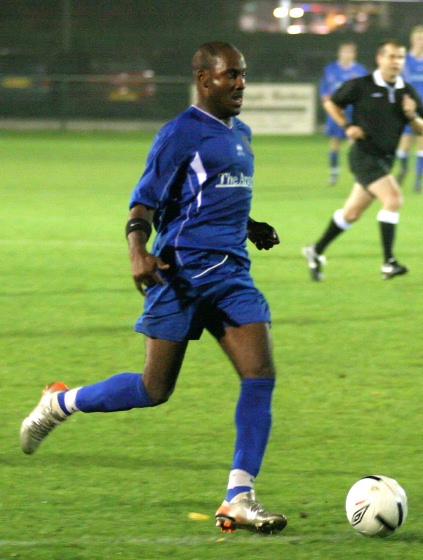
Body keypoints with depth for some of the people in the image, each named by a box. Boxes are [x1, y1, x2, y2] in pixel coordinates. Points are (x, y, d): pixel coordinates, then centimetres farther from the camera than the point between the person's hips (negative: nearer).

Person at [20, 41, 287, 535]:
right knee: (155, 389, -2)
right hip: (182, 270, -7)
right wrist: (138, 252, -26)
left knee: (261, 376, -10)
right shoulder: (180, 134, -9)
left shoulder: (239, 133, 17)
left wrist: (249, 228, 23)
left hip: (230, 272, 7)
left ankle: (239, 499, -8)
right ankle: (61, 403, 24)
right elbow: (145, 202, -11)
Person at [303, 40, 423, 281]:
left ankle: (316, 251, 29)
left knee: (352, 212, 12)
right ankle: (388, 262, -22)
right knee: (393, 198, -22)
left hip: (385, 159, 6)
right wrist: (348, 126, -7)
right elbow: (331, 103, 6)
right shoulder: (361, 86, -7)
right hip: (364, 155, -6)